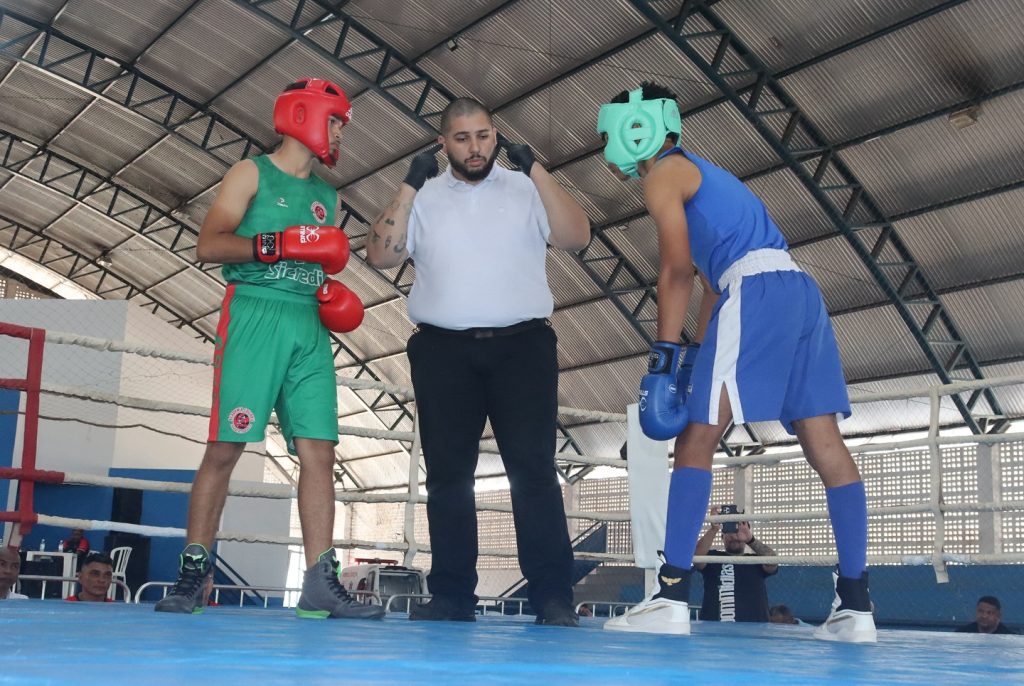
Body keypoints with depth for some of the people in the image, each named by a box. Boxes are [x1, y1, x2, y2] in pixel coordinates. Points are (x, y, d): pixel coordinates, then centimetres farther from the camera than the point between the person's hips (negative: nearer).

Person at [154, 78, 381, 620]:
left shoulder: (327, 196, 22)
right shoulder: (251, 174, 5)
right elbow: (208, 246, -6)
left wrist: (332, 293, 7)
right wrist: (276, 244, -20)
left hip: (309, 327, 5)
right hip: (255, 315, -5)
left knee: (318, 451, -5)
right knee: (225, 447, -7)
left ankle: (320, 583, -6)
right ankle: (191, 575, 0)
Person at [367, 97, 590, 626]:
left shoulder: (525, 188, 9)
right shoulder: (423, 197, 12)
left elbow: (576, 237, -5)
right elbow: (381, 255, 2)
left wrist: (535, 170, -9)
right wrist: (409, 187, -4)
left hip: (521, 345, -2)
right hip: (443, 350, 2)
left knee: (533, 469, -8)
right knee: (448, 474, 3)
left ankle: (552, 596, -7)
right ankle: (452, 595, 8)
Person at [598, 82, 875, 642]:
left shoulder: (662, 173, 4)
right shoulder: (699, 174, 31)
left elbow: (677, 269, -8)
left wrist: (664, 355, -9)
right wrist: (693, 355, 23)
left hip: (756, 291, -9)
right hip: (801, 291, 9)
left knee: (695, 441, -8)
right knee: (825, 445, 3)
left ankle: (671, 596, -12)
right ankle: (855, 606, 4)